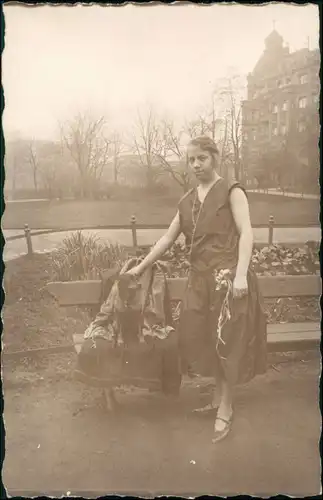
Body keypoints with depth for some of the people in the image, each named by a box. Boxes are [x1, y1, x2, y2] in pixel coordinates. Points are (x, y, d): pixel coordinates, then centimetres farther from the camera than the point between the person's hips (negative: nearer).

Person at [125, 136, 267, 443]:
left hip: (227, 276, -6)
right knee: (202, 339, 8)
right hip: (200, 278, 6)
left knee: (227, 341, 0)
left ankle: (226, 408, 17)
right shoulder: (187, 201, 15)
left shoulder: (231, 191, -2)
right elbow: (168, 238, 20)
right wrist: (140, 267, 20)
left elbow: (246, 233, -10)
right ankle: (221, 397, 28)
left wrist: (241, 274, -21)